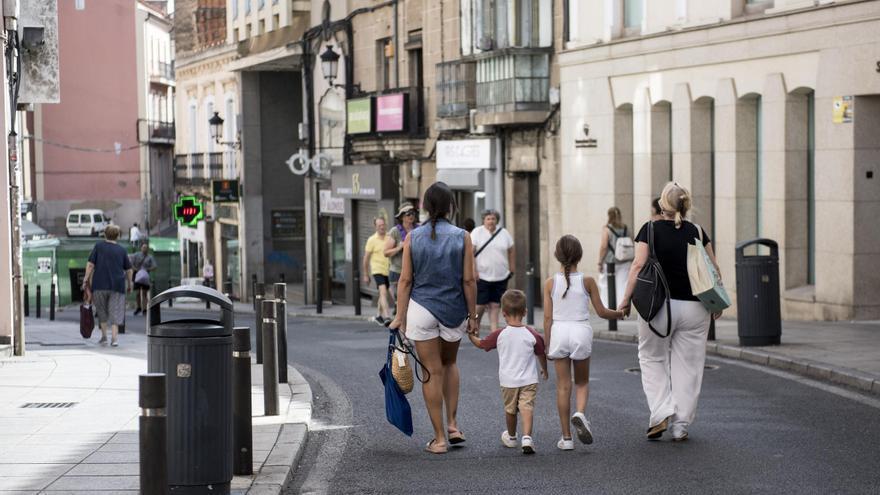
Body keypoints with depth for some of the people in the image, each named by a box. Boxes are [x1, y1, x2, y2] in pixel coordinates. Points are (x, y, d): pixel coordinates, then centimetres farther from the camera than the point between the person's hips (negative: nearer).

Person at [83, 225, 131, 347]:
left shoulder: (98, 246, 3)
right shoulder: (122, 250, 7)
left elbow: (90, 264, -4)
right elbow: (128, 270, 10)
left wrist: (86, 280, -1)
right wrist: (129, 285, 22)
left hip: (100, 284, 0)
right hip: (117, 285, 0)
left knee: (102, 311, 15)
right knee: (115, 311, 4)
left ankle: (104, 336, 13)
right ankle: (114, 338, -6)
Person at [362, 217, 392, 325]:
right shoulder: (372, 240, -5)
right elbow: (366, 258, 1)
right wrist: (366, 275, 2)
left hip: (388, 271, 5)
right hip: (377, 270, -5)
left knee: (383, 294, 15)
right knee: (383, 292, -19)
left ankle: (379, 315, 31)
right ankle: (386, 317, -29)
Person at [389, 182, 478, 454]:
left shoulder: (413, 237, -3)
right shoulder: (462, 238, -5)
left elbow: (406, 280, -3)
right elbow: (469, 281, -5)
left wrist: (400, 316, 3)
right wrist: (473, 316, 4)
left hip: (421, 308, -1)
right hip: (453, 310, 1)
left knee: (432, 372, 6)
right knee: (449, 363, 25)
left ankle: (439, 438, 8)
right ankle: (452, 424, 18)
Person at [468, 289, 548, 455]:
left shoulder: (499, 335, -9)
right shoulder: (532, 335, -7)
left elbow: (481, 344, 6)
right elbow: (541, 355, 6)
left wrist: (470, 334, 25)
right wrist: (544, 370, 25)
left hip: (508, 381, 1)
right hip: (529, 380, -1)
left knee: (510, 410, 18)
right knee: (527, 407, -6)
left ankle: (511, 437, 38)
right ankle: (527, 437, -26)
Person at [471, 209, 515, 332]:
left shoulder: (504, 233, 9)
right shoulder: (477, 232, -2)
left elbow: (511, 252, 15)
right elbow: (471, 253, -8)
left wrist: (512, 270, 9)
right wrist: (474, 271, -16)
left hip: (500, 277, 3)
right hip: (482, 276, -3)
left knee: (495, 305, 1)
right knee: (480, 305, -3)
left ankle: (494, 331, 2)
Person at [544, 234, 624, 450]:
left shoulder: (550, 283, -2)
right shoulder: (587, 281, -4)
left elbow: (548, 317, -2)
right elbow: (601, 312, 1)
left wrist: (548, 345, 5)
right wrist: (620, 313, 20)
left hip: (559, 333, 1)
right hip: (581, 332, -1)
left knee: (563, 386, 6)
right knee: (582, 382, 17)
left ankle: (566, 438, 7)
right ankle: (580, 413, -14)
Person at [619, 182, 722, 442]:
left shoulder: (650, 230, -4)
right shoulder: (697, 232, 4)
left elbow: (638, 266, -11)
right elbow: (714, 270, 8)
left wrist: (627, 299, -6)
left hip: (658, 305, -2)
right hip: (694, 307, 2)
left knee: (652, 359, 16)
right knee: (687, 365, 9)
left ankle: (661, 413, 0)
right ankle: (680, 426, 11)